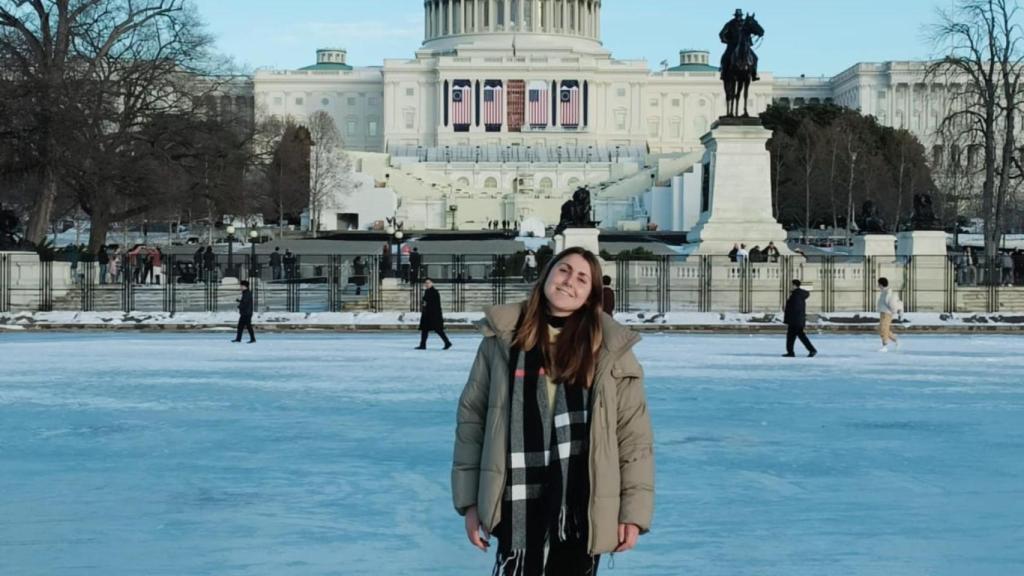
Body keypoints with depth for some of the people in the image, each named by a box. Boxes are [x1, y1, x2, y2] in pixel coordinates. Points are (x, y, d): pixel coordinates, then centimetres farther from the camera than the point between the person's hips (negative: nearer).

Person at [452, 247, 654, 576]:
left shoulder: (610, 350, 0)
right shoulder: (503, 339, 3)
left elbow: (634, 434, 2)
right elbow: (472, 416, 6)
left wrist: (633, 510, -2)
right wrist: (469, 499, 2)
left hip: (583, 506, 0)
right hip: (518, 505, 0)